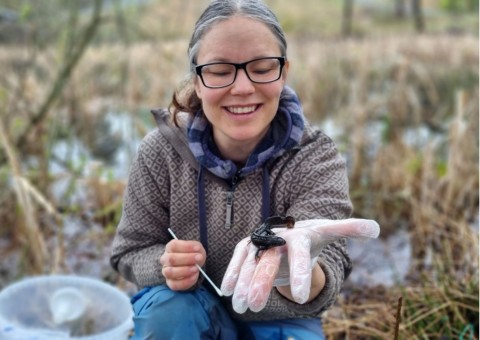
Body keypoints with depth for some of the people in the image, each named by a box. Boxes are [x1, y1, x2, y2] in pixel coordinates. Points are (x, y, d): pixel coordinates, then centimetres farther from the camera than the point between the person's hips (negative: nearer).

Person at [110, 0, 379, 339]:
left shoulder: (316, 159, -18)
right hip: (188, 310, 0)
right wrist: (166, 266, -29)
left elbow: (322, 283, -32)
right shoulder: (162, 152, -16)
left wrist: (297, 267, -58)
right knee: (168, 309, -30)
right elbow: (133, 251, -5)